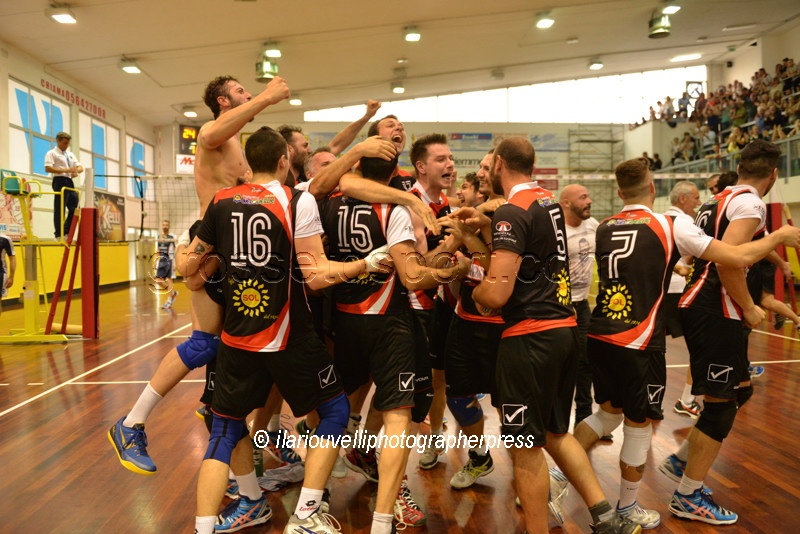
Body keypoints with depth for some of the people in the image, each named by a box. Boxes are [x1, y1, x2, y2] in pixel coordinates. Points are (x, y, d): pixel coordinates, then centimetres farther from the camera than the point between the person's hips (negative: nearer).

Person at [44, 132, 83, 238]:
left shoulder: (70, 154, 21)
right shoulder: (52, 153, -1)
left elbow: (80, 167, 17)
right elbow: (48, 168, -14)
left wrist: (76, 171, -7)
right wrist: (65, 170, -23)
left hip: (70, 181, 7)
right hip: (60, 181, -7)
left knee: (74, 208, 4)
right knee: (59, 209, -4)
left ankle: (66, 231, 14)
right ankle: (59, 234, 1)